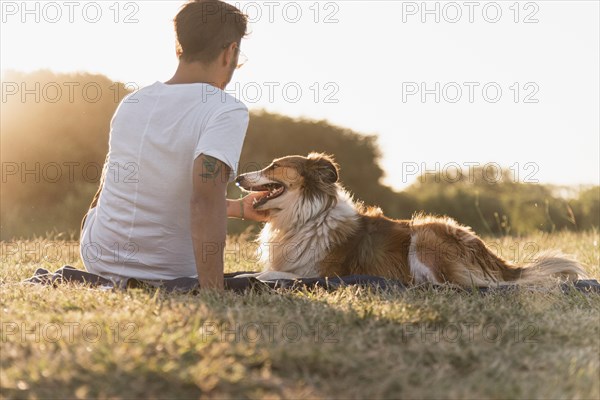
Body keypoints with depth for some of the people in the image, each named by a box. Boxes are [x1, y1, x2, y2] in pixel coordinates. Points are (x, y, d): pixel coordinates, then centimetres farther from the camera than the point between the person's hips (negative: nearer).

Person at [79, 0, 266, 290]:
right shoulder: (227, 111, -18)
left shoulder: (130, 103, 1)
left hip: (97, 258, 2)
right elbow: (206, 195, -33)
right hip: (166, 275, -1)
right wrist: (213, 293, -33)